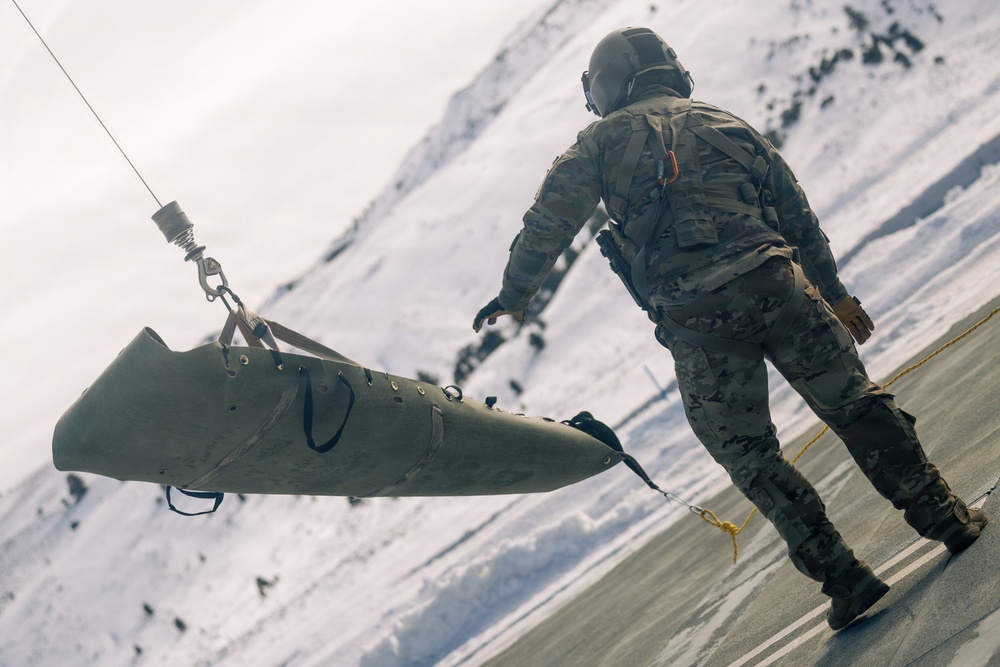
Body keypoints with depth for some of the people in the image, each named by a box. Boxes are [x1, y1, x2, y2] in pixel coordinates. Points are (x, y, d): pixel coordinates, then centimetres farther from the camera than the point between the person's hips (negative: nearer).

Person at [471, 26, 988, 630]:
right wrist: (835, 294, 28)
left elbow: (550, 222, 6)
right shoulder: (727, 124, 22)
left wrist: (513, 296, 17)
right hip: (775, 286, 2)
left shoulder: (605, 140, 13)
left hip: (692, 321, -2)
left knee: (751, 458, 9)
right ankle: (945, 516, 18)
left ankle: (843, 577, 8)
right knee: (855, 404, 15)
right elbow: (799, 216, 22)